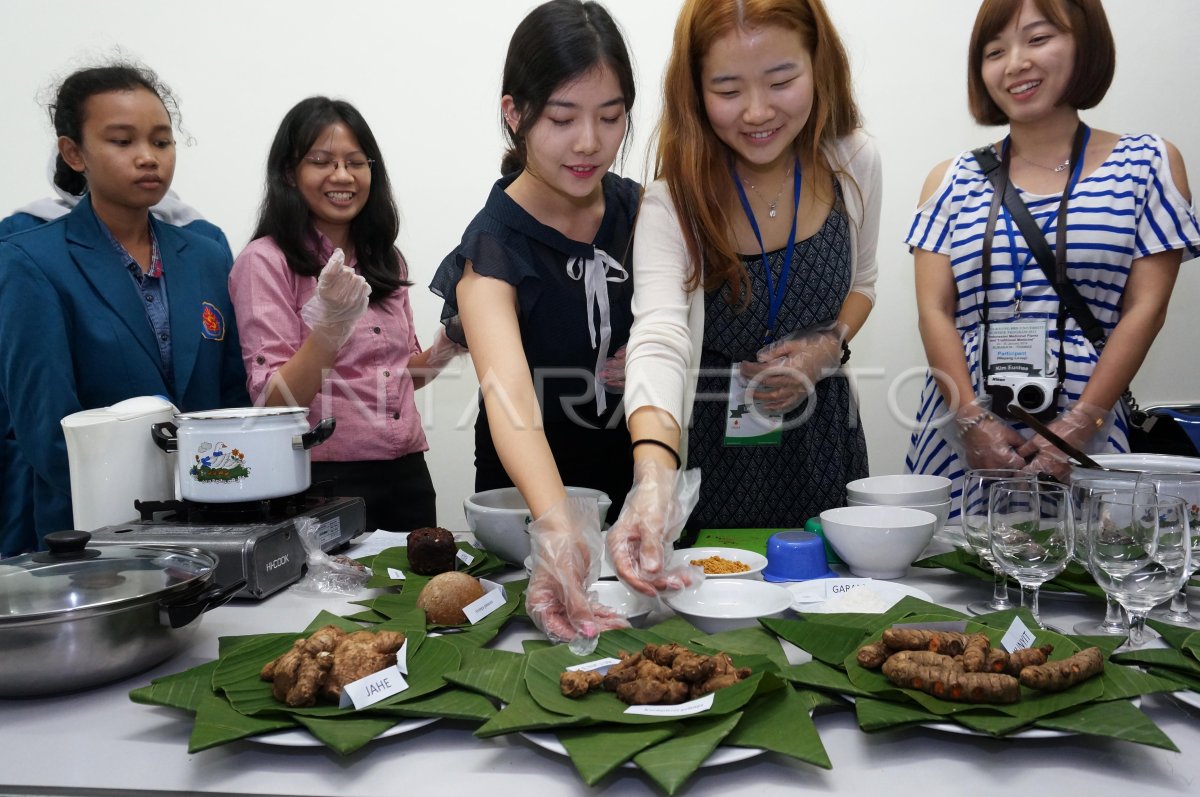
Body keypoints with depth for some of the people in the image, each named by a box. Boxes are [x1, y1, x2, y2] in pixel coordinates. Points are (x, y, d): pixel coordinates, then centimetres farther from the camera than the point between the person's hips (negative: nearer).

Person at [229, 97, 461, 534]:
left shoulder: (386, 260, 11)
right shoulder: (265, 261, -8)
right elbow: (274, 403, -14)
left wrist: (448, 343, 1)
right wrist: (328, 324, -28)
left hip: (407, 471, 6)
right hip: (326, 479, -6)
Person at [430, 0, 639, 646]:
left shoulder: (640, 211, -5)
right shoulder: (491, 250, -21)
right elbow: (511, 396, -38)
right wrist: (557, 529, -55)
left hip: (640, 481, 4)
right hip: (530, 508, -4)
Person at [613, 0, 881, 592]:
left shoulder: (853, 161, -9)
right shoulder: (676, 196, -22)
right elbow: (658, 339, -38)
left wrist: (829, 345, -13)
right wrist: (653, 481, -55)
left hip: (820, 437, 4)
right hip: (710, 446, -3)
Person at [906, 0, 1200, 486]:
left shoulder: (1147, 164, 5)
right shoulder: (952, 181, 7)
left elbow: (1145, 308, -1)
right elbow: (934, 310, 0)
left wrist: (1079, 424, -12)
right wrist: (974, 421, -12)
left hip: (1084, 443, -1)